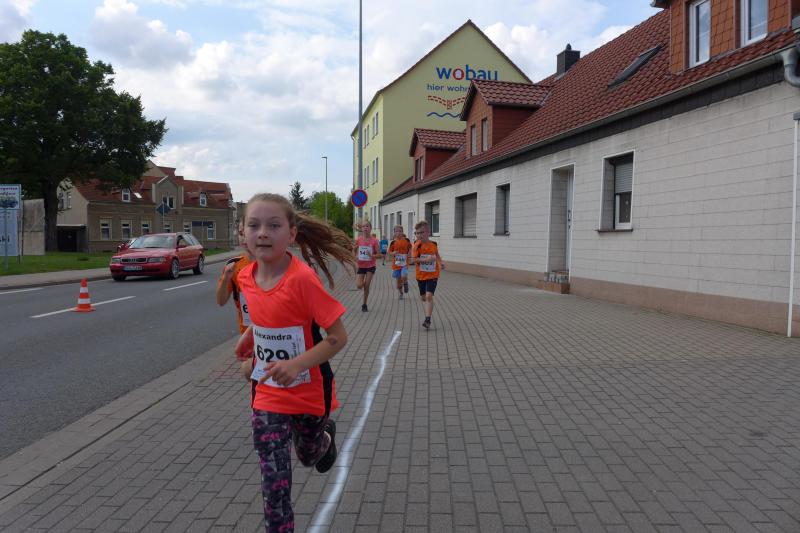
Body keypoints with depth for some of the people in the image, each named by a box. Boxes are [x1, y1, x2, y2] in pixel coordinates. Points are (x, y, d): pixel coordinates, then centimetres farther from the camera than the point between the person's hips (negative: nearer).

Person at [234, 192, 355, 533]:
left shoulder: (303, 279, -27)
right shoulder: (246, 278, -8)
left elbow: (338, 337, -23)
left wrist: (297, 364, -33)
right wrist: (248, 337, 7)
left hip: (309, 392, -3)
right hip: (267, 395, 3)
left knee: (308, 456, 25)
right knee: (274, 479, 3)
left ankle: (326, 432, 58)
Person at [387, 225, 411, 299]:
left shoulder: (406, 240, -3)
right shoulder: (393, 242, -4)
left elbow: (410, 248, 14)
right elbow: (389, 252, 5)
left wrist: (409, 253, -4)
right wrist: (393, 253, -17)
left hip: (404, 263, -1)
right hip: (396, 263, 1)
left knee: (404, 276, -26)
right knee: (398, 280, 10)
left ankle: (405, 283, 9)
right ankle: (401, 294, 30)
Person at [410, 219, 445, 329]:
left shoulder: (433, 244, -1)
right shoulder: (417, 245, -11)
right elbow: (413, 260, -18)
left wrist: (441, 262, 1)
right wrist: (426, 260, -26)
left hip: (432, 275, -1)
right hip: (421, 275, 1)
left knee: (429, 296, -15)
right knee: (423, 297, 14)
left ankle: (427, 319, -14)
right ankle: (428, 313, 38)